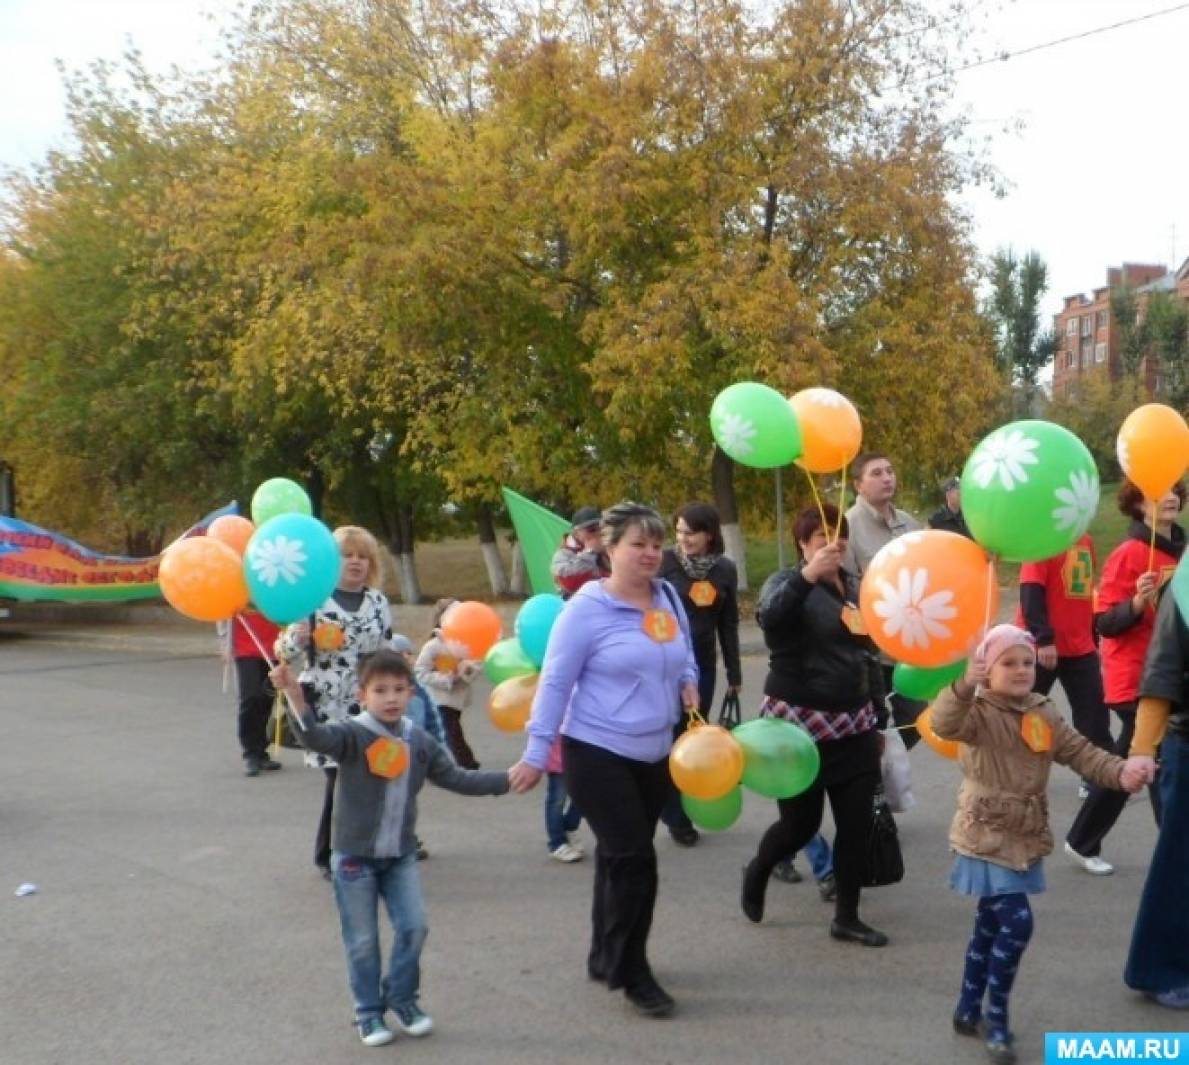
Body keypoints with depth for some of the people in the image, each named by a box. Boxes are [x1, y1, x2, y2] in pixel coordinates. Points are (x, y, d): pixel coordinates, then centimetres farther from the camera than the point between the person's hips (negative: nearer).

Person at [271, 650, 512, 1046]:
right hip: (355, 854, -4)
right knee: (362, 940, 5)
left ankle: (401, 998, 24)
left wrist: (506, 780, 0)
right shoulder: (352, 735, -15)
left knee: (413, 927, 2)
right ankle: (368, 1012, 22)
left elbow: (456, 778, 7)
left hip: (401, 854, 4)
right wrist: (295, 697, -53)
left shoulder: (420, 742, 1)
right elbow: (316, 737, -35)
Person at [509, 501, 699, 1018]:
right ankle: (632, 974, 8)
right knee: (633, 859, -7)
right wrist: (536, 752, -14)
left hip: (654, 755, 6)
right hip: (597, 754, -6)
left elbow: (684, 656, 18)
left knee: (620, 857, 16)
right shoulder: (587, 607, -14)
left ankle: (605, 957, 32)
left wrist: (689, 683, -4)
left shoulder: (669, 598, 3)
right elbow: (555, 681, -12)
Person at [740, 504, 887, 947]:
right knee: (801, 821, 2)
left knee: (857, 821, 3)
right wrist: (808, 575, -45)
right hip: (797, 721, -6)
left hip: (852, 721, 6)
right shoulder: (786, 581, -8)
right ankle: (757, 872, 32)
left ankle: (846, 917, 17)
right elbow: (771, 617, -32)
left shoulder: (854, 584, 10)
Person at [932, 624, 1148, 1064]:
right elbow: (946, 724, -36)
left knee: (990, 925, 17)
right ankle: (996, 1021, 1)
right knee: (1016, 922, -15)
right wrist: (964, 686, -56)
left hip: (1023, 839, 7)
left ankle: (968, 1011, 31)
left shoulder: (1044, 714, 5)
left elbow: (1081, 752, 3)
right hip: (986, 838, -7)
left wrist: (1120, 771, -16)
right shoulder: (979, 712, -16)